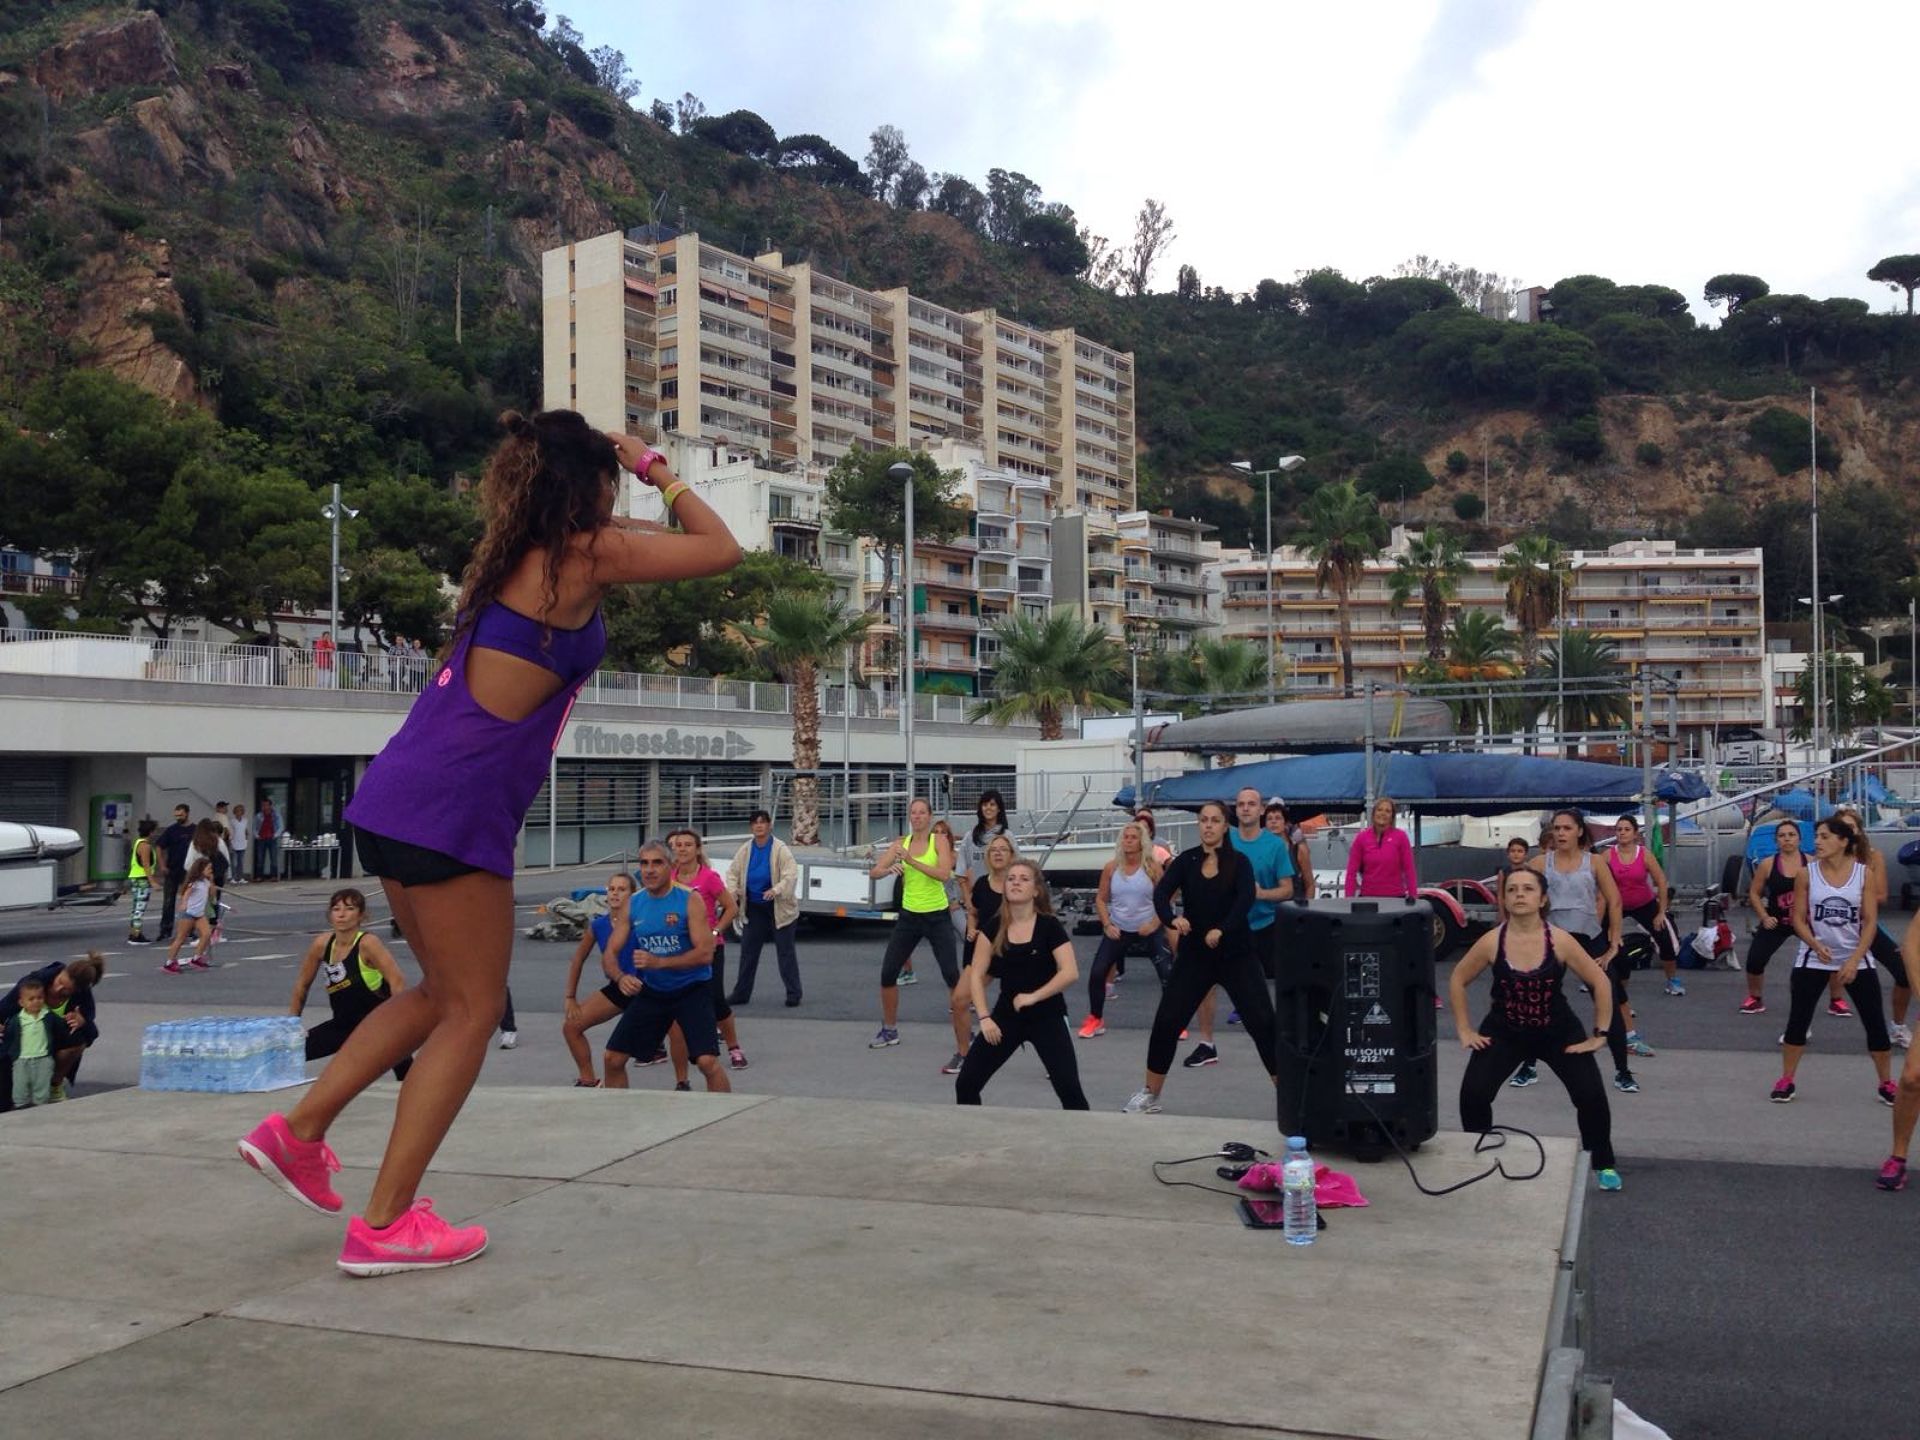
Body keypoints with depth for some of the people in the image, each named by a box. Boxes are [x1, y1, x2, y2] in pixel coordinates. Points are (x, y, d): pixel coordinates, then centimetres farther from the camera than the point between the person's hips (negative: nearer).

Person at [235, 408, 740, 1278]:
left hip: (402, 796, 9)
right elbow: (721, 551, -1)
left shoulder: (518, 553, 15)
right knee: (470, 1011, 3)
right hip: (453, 812, -9)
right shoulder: (584, 554, -7)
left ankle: (299, 1130, 24)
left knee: (444, 994, 22)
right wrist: (659, 474, 10)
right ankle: (385, 1224, 6)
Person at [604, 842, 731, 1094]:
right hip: (650, 990, 5)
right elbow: (611, 952, 2)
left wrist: (659, 962, -30)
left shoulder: (690, 900, -15)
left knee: (708, 1062, -19)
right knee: (613, 1058, 5)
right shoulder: (632, 905, -1)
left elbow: (705, 953, -21)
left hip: (692, 989, -5)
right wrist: (620, 978, -20)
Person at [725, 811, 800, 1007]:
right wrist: (733, 892, -14)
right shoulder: (745, 850, 0)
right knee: (748, 950, 10)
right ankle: (741, 993, 20)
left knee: (785, 951, 1)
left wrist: (776, 890, -36)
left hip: (778, 908, -5)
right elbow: (733, 873, 4)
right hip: (755, 908, 5)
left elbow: (790, 875, -22)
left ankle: (793, 993, 10)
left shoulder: (780, 849, -15)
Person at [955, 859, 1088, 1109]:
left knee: (1069, 1089, -14)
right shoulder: (993, 927, -1)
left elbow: (1070, 972, -18)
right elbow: (976, 976, 0)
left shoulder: (1049, 926, -10)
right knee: (966, 1083, -1)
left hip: (1047, 1016, -3)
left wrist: (1032, 997, -21)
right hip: (1006, 1014, 3)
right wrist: (984, 1017, -9)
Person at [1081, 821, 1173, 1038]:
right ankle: (1095, 1020, 14)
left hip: (1149, 931, -2)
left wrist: (1155, 923, -17)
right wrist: (1107, 925, -8)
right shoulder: (1110, 868, -3)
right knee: (1096, 973, -5)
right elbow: (1101, 900, 4)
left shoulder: (1152, 867, -9)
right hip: (1118, 931, 2)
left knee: (1169, 974, -8)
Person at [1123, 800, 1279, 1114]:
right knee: (1166, 1023, 0)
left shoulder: (1238, 862, -3)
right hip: (1193, 955, 2)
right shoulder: (1186, 860, 2)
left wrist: (1222, 929, -36)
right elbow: (1161, 893, -12)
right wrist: (1172, 919, -33)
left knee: (1263, 1023, -7)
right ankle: (1149, 1095, 15)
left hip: (1236, 955, -2)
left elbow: (1246, 899, -20)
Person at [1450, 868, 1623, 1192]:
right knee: (1473, 1093, -16)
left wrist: (1599, 1034, -7)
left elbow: (1600, 983, -8)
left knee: (1591, 1095, -11)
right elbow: (1457, 980, -2)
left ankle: (1603, 1165, 16)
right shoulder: (1491, 941, -18)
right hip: (1504, 1032, 0)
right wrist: (1465, 1030, -3)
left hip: (1559, 1032, 0)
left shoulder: (1560, 941, -19)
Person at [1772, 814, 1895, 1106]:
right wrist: (1816, 945, -20)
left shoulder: (1863, 874, -6)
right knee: (1798, 1020, 0)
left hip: (1857, 960, 0)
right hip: (1813, 959, 0)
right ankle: (1786, 1081, 13)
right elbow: (1798, 918, -2)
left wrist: (1854, 960, -14)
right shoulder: (1806, 873, -5)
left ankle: (1887, 1085, 20)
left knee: (1875, 1023, 3)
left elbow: (1870, 921, -6)